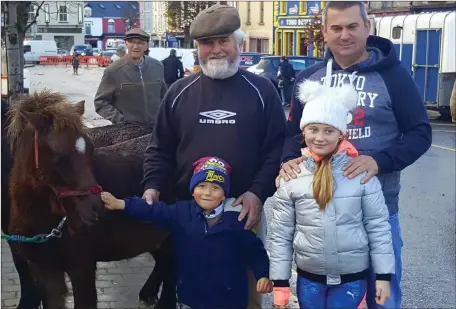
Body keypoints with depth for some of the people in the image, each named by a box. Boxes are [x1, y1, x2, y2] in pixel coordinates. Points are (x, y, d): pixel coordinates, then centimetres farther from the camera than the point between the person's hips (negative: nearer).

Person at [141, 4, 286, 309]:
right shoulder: (180, 91, 5)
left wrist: (258, 192, -14)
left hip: (245, 207, -1)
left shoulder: (261, 90, 0)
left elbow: (277, 148, -3)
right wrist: (153, 187, -7)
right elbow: (160, 149, 8)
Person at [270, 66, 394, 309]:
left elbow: (378, 226, -4)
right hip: (309, 277, 2)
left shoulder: (361, 172, -9)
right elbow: (281, 234, -2)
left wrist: (384, 274, -3)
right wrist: (280, 282, -1)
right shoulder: (291, 177, -6)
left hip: (353, 277, -1)